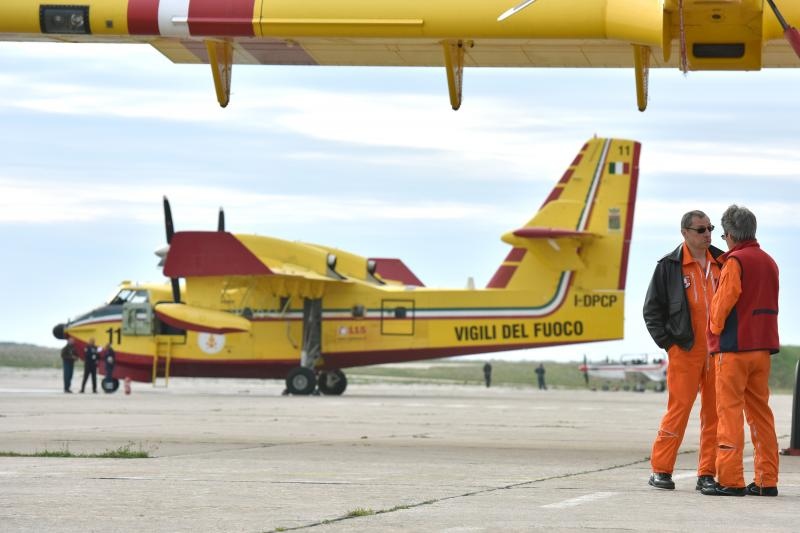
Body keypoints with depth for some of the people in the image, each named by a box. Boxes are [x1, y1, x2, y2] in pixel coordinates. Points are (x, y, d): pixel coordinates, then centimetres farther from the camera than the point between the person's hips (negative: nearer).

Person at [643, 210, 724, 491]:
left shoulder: (722, 262, 11)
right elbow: (652, 309, 5)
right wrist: (668, 343, -4)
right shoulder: (669, 266, 1)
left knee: (714, 413, 3)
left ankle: (707, 474, 8)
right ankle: (660, 470, 2)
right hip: (685, 351, -4)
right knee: (679, 410, -7)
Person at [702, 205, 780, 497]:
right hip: (762, 346, 7)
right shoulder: (768, 262, 13)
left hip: (734, 347, -7)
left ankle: (730, 479, -7)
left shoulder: (735, 261, -11)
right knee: (760, 411, 10)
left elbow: (722, 303, -12)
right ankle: (766, 480, 9)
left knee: (730, 410, -4)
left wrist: (715, 329, 4)